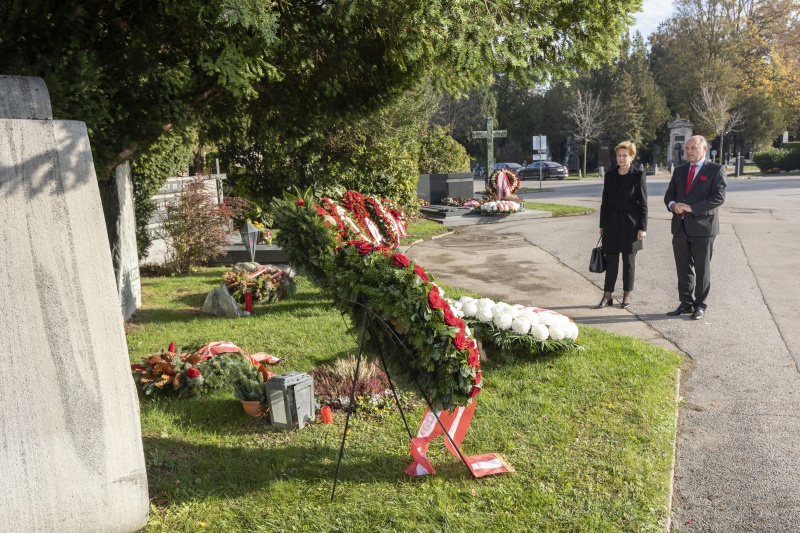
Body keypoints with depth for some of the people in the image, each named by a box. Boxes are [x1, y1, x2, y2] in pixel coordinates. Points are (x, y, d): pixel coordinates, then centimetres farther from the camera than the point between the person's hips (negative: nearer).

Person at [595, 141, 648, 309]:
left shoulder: (638, 175, -5)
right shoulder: (609, 175, 6)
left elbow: (643, 203, -5)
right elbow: (605, 202, 10)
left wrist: (642, 227, -9)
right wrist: (602, 225, 10)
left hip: (631, 223, -3)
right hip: (612, 223, 3)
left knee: (629, 261, 6)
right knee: (611, 260, 4)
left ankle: (627, 295, 17)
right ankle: (607, 296, 9)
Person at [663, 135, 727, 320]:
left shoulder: (716, 170, -3)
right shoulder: (679, 170, 14)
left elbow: (718, 197, -12)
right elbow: (669, 194, 15)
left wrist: (691, 208, -19)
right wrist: (673, 205, -9)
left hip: (702, 226, -5)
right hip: (680, 227, 5)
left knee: (702, 269, 3)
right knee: (683, 268, 9)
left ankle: (700, 305, 13)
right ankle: (686, 303, 18)